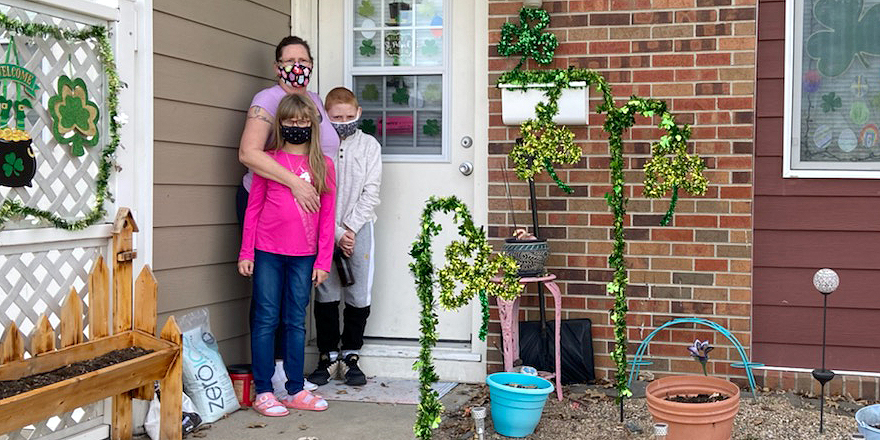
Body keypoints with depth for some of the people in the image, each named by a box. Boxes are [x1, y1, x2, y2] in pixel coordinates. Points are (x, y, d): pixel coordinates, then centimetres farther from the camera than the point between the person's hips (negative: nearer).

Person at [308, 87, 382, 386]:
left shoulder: (369, 145, 4)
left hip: (358, 227, 0)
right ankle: (328, 356, 17)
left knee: (359, 296, 1)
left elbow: (371, 193, 0)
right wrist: (336, 233, -8)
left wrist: (350, 228, -8)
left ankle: (350, 356, 16)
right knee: (325, 295, 4)